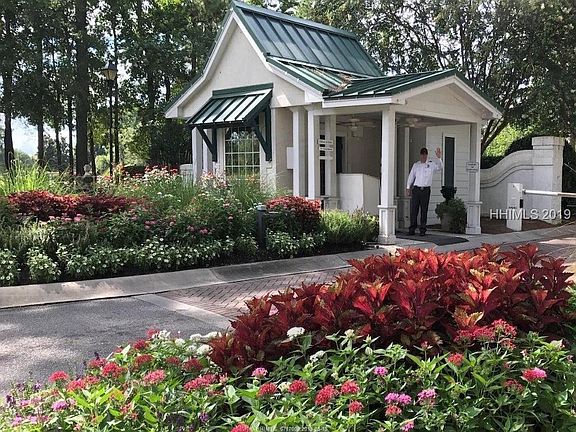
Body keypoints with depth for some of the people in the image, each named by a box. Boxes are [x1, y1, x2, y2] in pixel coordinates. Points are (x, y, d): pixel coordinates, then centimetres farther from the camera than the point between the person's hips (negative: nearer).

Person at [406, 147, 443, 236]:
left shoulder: (431, 164, 6)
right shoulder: (416, 165, 12)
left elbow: (440, 167, -8)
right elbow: (411, 177, 16)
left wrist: (439, 158, -23)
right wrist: (408, 188, 12)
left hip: (426, 189, -1)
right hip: (416, 189, 1)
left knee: (424, 210, 1)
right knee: (413, 209, -1)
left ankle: (422, 230, 6)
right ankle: (412, 229, 4)